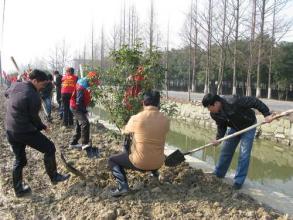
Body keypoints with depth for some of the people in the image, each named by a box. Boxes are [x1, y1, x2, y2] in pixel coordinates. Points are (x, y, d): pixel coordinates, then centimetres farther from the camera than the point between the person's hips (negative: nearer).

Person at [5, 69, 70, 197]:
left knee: (19, 160, 20)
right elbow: (34, 118, -12)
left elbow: (6, 94, 26)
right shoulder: (34, 96, -20)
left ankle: (18, 189, 30)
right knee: (49, 148, 9)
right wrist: (43, 127, 6)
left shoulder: (15, 86, 3)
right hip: (25, 131, -8)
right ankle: (54, 177, 20)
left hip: (10, 131, 8)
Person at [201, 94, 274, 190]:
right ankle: (218, 174, 27)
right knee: (225, 151, 10)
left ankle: (239, 181, 4)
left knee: (244, 154, -7)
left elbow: (254, 101, -31)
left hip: (248, 126, -6)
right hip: (233, 128, 6)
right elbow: (221, 126, -2)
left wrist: (266, 114, -32)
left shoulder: (233, 102, -37)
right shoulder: (214, 114, -15)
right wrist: (218, 138, -18)